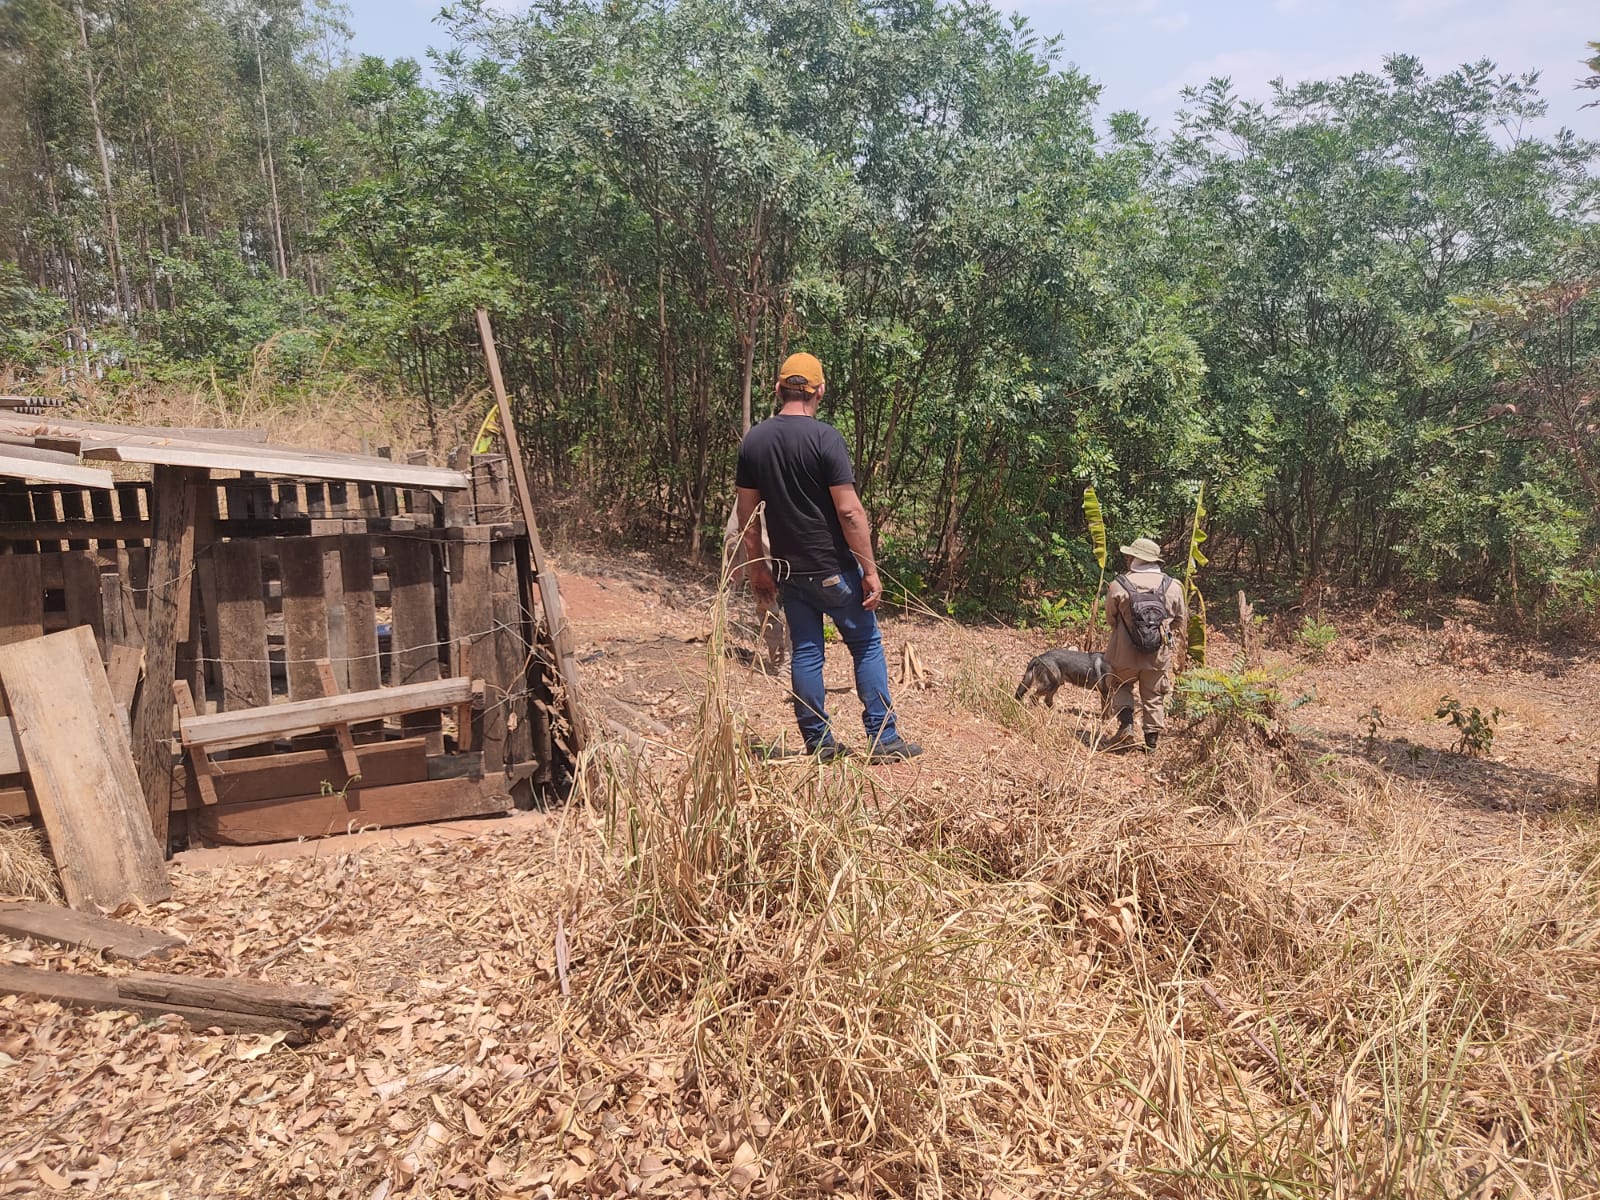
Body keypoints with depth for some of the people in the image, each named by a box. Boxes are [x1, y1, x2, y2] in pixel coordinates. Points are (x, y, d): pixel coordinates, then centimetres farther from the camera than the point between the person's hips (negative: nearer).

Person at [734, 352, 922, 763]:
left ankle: (818, 743, 18)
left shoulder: (753, 441, 2)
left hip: (789, 571, 5)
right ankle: (884, 740, 11)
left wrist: (757, 567, 15)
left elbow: (746, 512, 5)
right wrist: (870, 570, -12)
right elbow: (849, 511, -18)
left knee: (804, 652, 11)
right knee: (867, 645, 8)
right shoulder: (825, 438, -15)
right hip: (833, 569, -5)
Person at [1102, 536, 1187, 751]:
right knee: (1154, 697, 15)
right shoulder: (1172, 586, -5)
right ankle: (1152, 740, 20)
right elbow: (1181, 622, 7)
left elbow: (1110, 619, 1)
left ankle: (1126, 726, 1)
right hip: (1159, 655, 2)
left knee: (1121, 688, 20)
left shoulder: (1118, 585, -12)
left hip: (1125, 653, -2)